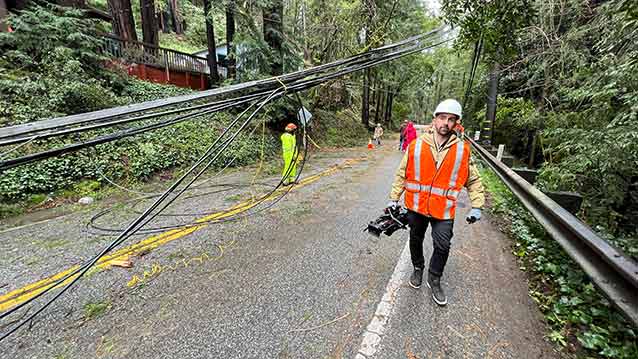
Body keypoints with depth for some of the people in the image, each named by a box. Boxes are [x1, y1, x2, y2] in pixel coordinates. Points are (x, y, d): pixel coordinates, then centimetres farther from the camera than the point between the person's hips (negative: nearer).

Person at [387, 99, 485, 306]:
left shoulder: (462, 150, -3)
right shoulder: (416, 146, -6)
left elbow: (474, 180, 6)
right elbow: (402, 174, 1)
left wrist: (477, 206, 1)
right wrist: (394, 198, 2)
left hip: (444, 209, 0)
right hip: (416, 205, 1)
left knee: (442, 246, 2)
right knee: (416, 240, 17)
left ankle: (434, 279, 28)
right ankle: (418, 269, 44)